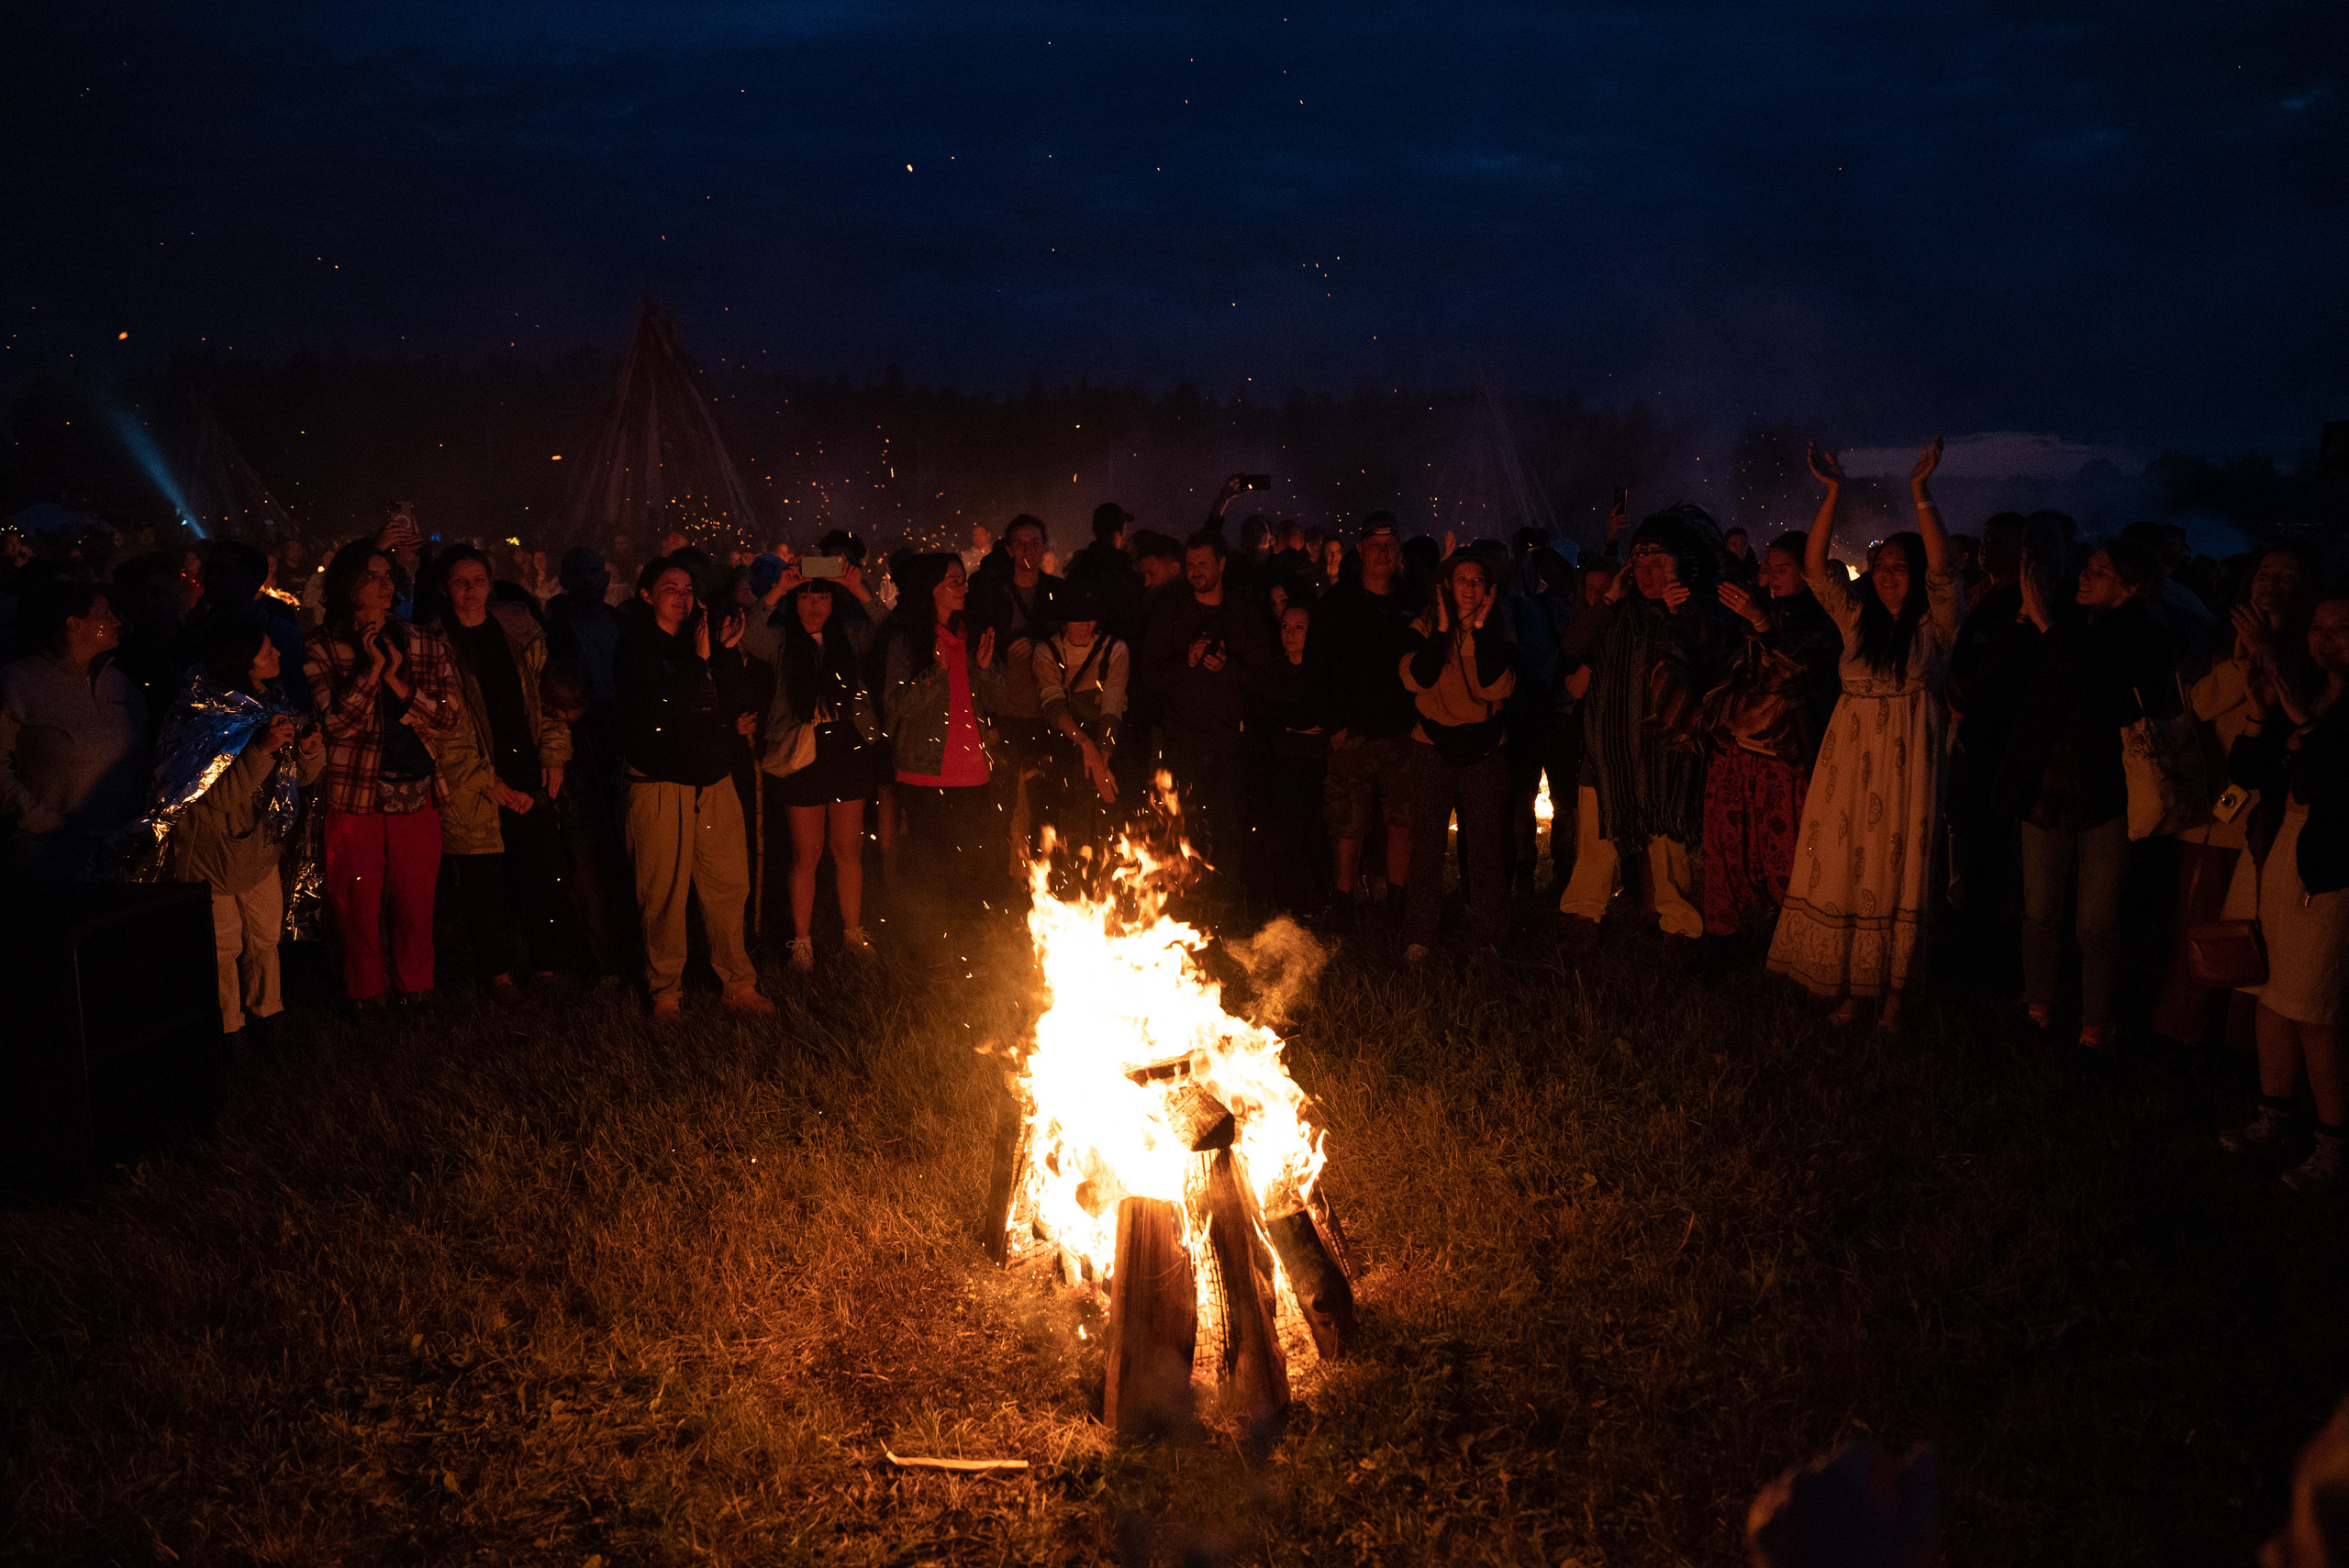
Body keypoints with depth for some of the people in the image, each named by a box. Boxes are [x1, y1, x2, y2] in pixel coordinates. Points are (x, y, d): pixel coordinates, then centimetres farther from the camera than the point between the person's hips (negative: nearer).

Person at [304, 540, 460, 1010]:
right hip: (354, 795, -2)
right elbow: (338, 722, -12)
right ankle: (366, 990, 24)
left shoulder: (424, 644, 7)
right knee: (358, 901, 6)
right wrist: (371, 668, -17)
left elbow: (447, 720, 0)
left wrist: (395, 679, -10)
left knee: (415, 900, 6)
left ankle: (413, 986, 24)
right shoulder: (322, 648, 0)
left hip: (416, 792, 2)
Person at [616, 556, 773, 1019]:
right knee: (664, 894, 2)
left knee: (729, 885, 5)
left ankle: (737, 982, 17)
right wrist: (699, 661, -16)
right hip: (660, 784, -4)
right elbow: (660, 710, -17)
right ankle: (666, 989, 16)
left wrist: (727, 656, -7)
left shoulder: (705, 641, 10)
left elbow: (738, 706, 5)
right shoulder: (635, 646, -4)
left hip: (714, 780, 4)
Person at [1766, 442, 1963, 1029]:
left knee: (1896, 868, 2)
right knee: (1844, 865, 4)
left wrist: (1921, 494, -24)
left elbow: (1942, 569, -17)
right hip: (1850, 756, 4)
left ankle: (1892, 989, 9)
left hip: (1907, 760, -4)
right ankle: (1855, 985, 14)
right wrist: (1832, 494, -7)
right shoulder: (1858, 618, 10)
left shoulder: (1934, 623, -1)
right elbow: (1815, 566, 2)